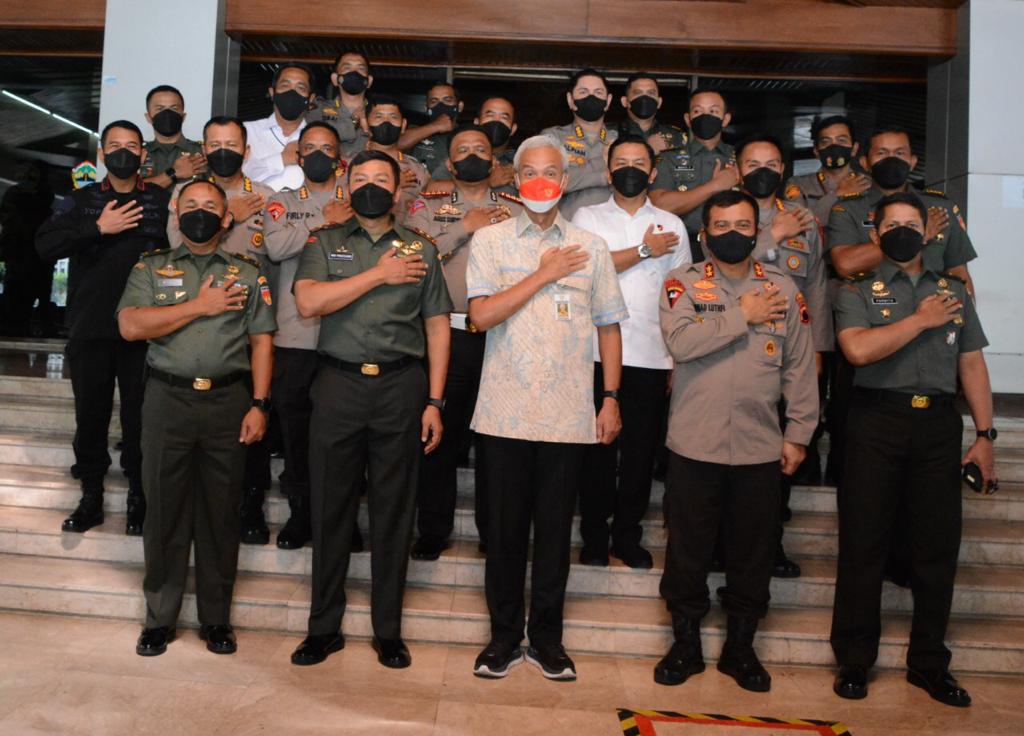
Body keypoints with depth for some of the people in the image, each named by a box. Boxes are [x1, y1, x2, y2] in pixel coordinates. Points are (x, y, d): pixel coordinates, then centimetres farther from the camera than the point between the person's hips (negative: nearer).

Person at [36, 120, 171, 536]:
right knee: (90, 416, 9)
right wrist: (98, 228, -13)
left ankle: (138, 498, 19)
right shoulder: (79, 201, 10)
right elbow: (46, 245, -5)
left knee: (140, 417, 4)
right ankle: (91, 498, 24)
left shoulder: (163, 201, 5)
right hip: (90, 330, 2)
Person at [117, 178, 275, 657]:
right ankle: (159, 618, 20)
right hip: (167, 400, 0)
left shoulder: (248, 273, 10)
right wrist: (199, 306, -9)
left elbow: (261, 342, 5)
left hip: (229, 401, 0)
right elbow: (130, 326, -5)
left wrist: (259, 404, -4)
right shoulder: (152, 267, 10)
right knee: (165, 509, 6)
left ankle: (216, 618, 18)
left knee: (221, 513, 6)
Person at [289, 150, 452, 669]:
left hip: (400, 387, 0)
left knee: (394, 511, 6)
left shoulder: (421, 251, 9)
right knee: (331, 508, 7)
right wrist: (379, 275, -8)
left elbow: (437, 325, 6)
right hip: (338, 385, 0)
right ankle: (324, 626, 23)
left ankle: (388, 631, 20)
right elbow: (308, 302, -8)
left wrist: (435, 401, -2)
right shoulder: (324, 244, 10)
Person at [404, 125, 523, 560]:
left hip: (500, 334, 1)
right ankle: (433, 529, 19)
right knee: (440, 433, 5)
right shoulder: (427, 205, 11)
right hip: (445, 333, -1)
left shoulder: (515, 210, 14)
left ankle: (494, 530, 21)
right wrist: (465, 227, -7)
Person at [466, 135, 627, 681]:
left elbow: (608, 325, 11)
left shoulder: (590, 247, 10)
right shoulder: (490, 240, 5)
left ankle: (546, 638, 25)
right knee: (505, 529, 8)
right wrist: (544, 275, -8)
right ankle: (503, 636, 25)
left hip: (568, 415, 1)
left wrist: (611, 399, 5)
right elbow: (481, 314, -7)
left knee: (555, 530, 9)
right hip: (505, 411, -1)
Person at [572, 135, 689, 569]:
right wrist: (644, 250, -4)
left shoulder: (671, 225, 13)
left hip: (651, 357, 2)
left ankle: (628, 535, 23)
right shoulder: (587, 218, 9)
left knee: (641, 449, 7)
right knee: (597, 446, 5)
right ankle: (594, 536, 20)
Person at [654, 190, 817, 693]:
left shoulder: (783, 288, 8)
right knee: (687, 550, 9)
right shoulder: (682, 283, 0)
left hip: (760, 447, 2)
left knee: (753, 555, 12)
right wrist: (742, 316, -12)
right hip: (694, 444, -2)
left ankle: (740, 648, 31)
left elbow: (800, 366, 8)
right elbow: (680, 342, -18)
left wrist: (798, 433, 5)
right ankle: (686, 644, 28)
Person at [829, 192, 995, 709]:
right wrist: (921, 320, -8)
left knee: (938, 547, 8)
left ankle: (929, 665, 24)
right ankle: (854, 661, 16)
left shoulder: (953, 291, 16)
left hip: (939, 424, 3)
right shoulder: (857, 291, 5)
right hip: (876, 422, -3)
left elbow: (972, 364, 13)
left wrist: (985, 435, 7)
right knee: (863, 544, 3)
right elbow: (858, 349, -14)